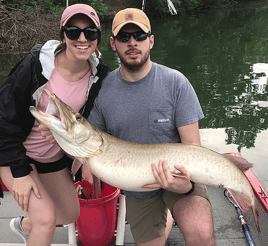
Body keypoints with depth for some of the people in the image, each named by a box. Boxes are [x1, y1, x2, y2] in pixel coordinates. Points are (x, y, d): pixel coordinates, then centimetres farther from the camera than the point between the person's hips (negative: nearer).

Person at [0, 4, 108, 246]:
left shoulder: (99, 75, -12)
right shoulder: (35, 65, -25)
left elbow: (89, 120, 4)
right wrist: (20, 172, -19)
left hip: (55, 157, 6)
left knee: (71, 214, 17)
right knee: (46, 218, -17)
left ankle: (24, 225, 47)